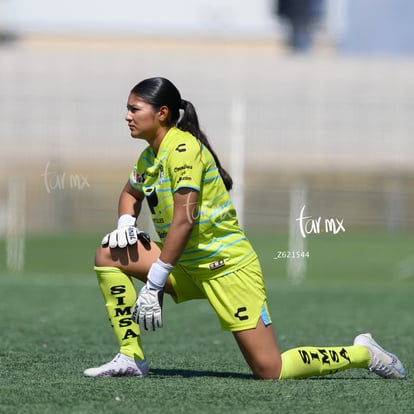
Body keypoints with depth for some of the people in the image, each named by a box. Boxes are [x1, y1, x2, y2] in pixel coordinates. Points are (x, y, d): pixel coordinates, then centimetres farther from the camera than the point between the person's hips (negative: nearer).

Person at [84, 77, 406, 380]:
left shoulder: (183, 149, -19)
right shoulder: (148, 157, 8)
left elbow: (184, 219, -26)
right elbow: (130, 193, 29)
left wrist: (152, 286, -27)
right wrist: (125, 223, 4)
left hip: (227, 266, -9)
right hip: (188, 266, 9)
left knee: (270, 372, -12)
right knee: (110, 255, -4)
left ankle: (362, 353, 9)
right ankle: (131, 358, -3)